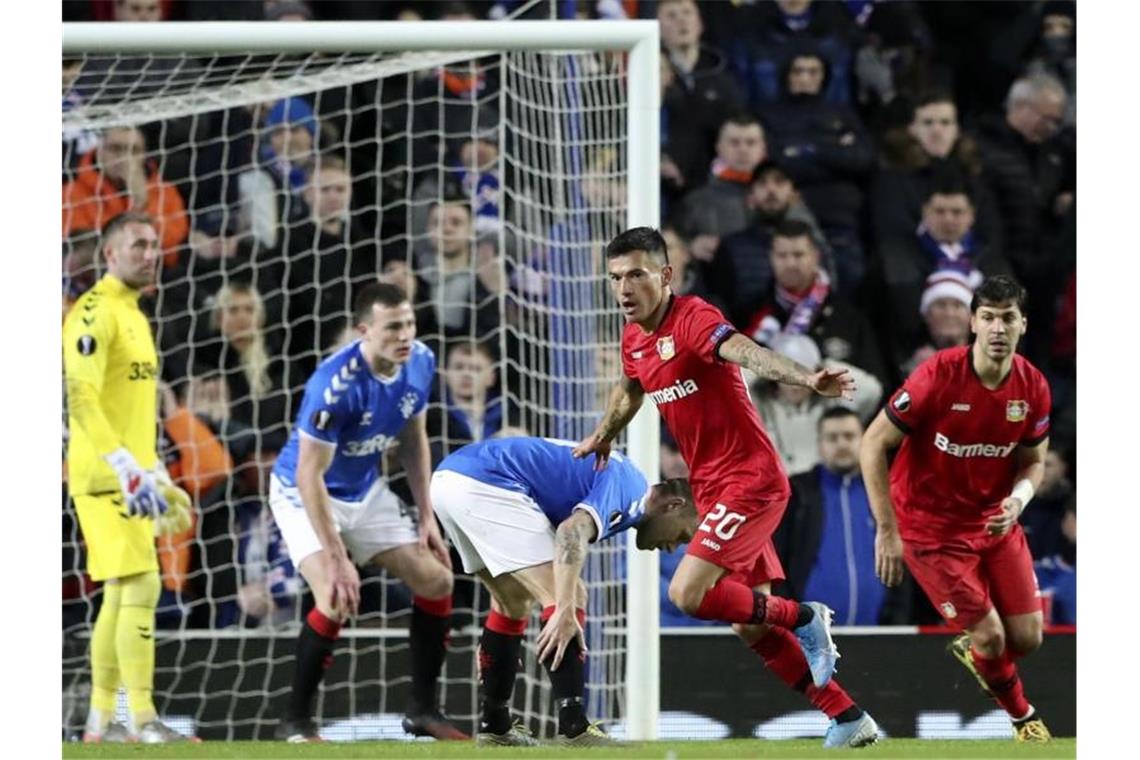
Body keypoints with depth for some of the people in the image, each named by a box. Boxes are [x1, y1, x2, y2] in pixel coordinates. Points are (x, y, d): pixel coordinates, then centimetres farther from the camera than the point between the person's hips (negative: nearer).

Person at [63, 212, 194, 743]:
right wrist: (127, 468, -28)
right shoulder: (96, 313, -12)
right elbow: (82, 400, -22)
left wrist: (156, 475, 25)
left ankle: (100, 721, 16)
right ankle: (142, 720, -16)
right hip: (104, 478, -10)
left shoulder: (134, 315, 19)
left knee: (119, 595, 11)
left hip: (130, 478, 10)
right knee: (141, 586, -15)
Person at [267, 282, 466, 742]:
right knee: (337, 599, -26)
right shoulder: (335, 384, -34)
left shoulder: (420, 363, -12)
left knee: (436, 580, 2)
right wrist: (336, 559, -32)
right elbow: (309, 475, -31)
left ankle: (423, 711, 17)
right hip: (303, 494, -7)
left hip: (366, 492, 7)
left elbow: (414, 437, 6)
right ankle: (295, 722, -10)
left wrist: (426, 516, 3)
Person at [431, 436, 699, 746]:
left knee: (514, 600, 24)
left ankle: (494, 726, 28)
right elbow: (573, 532, -20)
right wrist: (566, 610, -28)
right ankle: (574, 729, -14)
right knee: (570, 595, -8)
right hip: (486, 485, -10)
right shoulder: (630, 488, -1)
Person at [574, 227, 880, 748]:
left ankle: (804, 618, -1)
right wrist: (603, 437, 36)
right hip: (712, 489, 9)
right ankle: (848, 719, 17)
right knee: (751, 627, 8)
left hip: (750, 480, -9)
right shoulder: (634, 339, 8)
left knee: (688, 594, -21)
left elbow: (746, 352, -37)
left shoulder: (692, 318, -17)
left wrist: (805, 379, -52)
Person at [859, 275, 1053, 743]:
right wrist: (887, 530, -19)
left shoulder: (1032, 387, -9)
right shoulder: (938, 377, -23)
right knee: (990, 637, -9)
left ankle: (971, 650, 37)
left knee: (1027, 637, 1)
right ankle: (1024, 717, 22)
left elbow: (1033, 461, 7)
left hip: (995, 522, 5)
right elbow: (873, 444, -17)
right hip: (932, 526, -5)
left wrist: (1018, 499, -18)